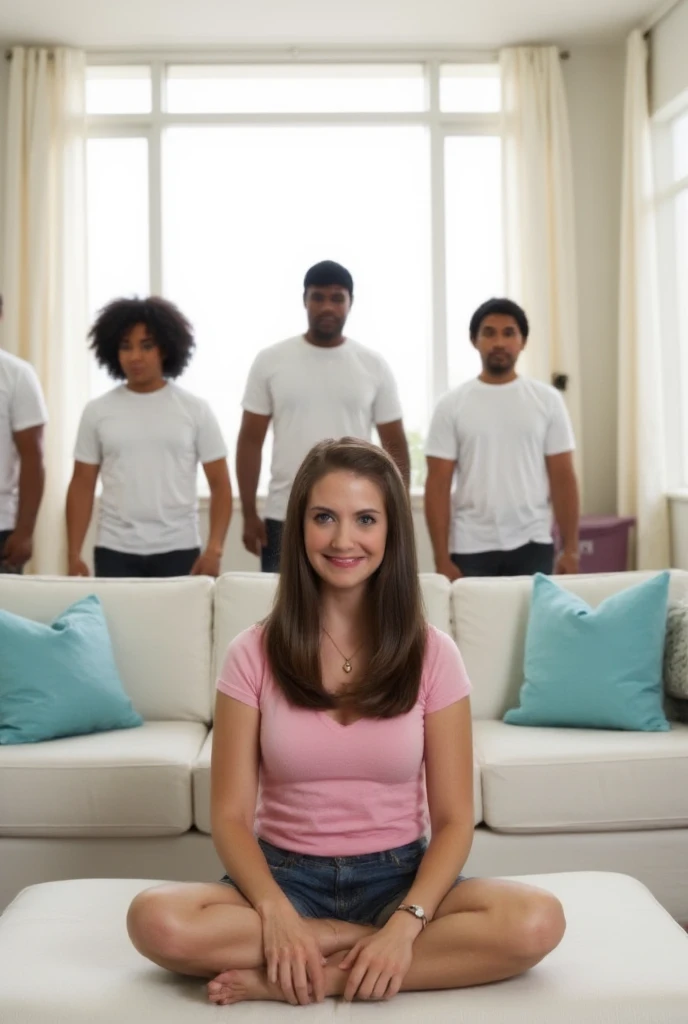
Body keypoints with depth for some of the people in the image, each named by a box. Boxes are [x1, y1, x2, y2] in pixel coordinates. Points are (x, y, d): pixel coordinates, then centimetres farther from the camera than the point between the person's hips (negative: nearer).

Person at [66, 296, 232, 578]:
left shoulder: (195, 409, 2)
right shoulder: (97, 412, 6)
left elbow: (220, 484, 1)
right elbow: (82, 485, 8)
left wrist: (214, 549, -10)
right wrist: (74, 555, 0)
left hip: (178, 550, -1)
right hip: (114, 551, 1)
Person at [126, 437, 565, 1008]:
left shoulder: (432, 655, -3)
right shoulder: (254, 655, -3)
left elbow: (453, 819, -4)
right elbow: (231, 815, -5)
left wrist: (406, 922, -21)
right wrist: (277, 914, -23)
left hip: (398, 877, 1)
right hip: (287, 876, 0)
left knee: (537, 921, -28)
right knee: (157, 920, -29)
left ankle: (288, 979, -20)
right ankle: (366, 944, -15)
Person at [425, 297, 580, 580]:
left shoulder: (547, 400, 5)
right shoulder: (451, 405, 1)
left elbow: (563, 478, 3)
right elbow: (438, 485, -1)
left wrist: (570, 548, -4)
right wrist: (442, 559, -7)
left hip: (532, 546, 1)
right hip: (471, 548, -1)